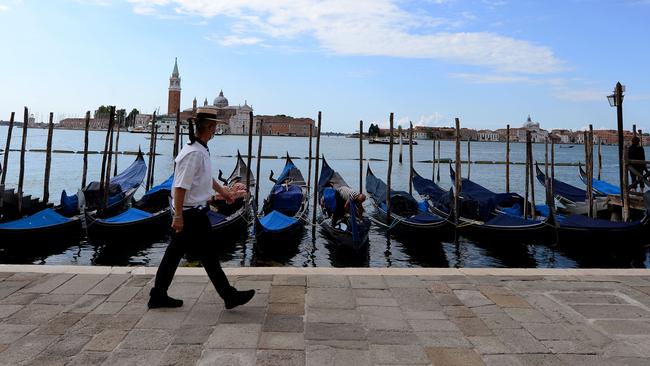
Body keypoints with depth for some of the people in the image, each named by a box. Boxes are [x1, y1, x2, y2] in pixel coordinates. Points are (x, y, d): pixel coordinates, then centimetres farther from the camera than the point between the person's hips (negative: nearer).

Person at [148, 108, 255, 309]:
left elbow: (206, 176, 26)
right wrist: (178, 216, -22)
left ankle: (158, 296, 27)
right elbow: (180, 187, -24)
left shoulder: (200, 149, 9)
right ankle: (229, 295, 13)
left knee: (174, 253, 16)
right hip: (192, 214, -10)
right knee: (208, 255, 1)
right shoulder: (195, 153, -22)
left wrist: (222, 190, 35)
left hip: (188, 212, 10)